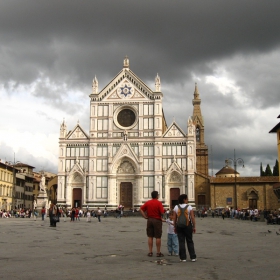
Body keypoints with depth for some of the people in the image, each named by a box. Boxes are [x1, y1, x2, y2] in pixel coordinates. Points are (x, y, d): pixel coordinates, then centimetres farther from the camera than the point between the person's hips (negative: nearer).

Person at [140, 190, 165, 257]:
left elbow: (141, 209, 1)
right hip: (157, 220, -4)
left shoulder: (148, 202, 4)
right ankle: (158, 252, 8)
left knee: (150, 237, 9)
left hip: (149, 220, 4)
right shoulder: (159, 203, -10)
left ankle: (150, 252, 11)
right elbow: (162, 212, -18)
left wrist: (145, 216, 1)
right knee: (158, 237, 3)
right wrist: (161, 217, 3)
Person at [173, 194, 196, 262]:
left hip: (179, 225, 1)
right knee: (189, 241, 8)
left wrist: (175, 227, 10)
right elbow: (192, 218, -6)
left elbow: (174, 218, 2)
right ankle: (193, 257, 9)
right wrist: (194, 227, 1)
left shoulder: (176, 207, 1)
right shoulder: (189, 207, -5)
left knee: (181, 242, 4)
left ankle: (183, 258, 4)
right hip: (188, 225, -1)